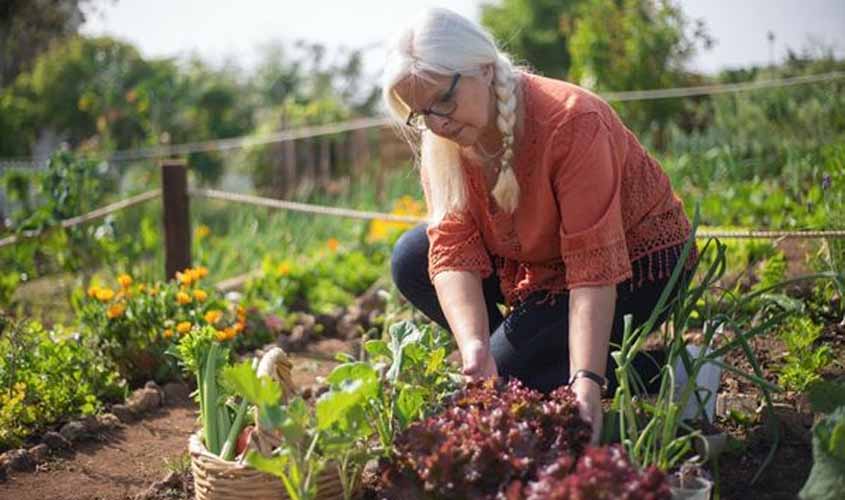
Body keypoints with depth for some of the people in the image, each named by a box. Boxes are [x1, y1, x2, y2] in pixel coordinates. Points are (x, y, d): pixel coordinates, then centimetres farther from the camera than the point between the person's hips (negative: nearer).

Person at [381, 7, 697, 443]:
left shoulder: (571, 121, -32)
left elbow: (595, 268, -35)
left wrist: (586, 381, -42)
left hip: (635, 263, -6)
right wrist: (474, 348, -37)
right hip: (542, 259, 7)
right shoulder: (441, 142, -13)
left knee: (508, 367, -21)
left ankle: (661, 375, -8)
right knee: (411, 261, -8)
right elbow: (453, 253, -21)